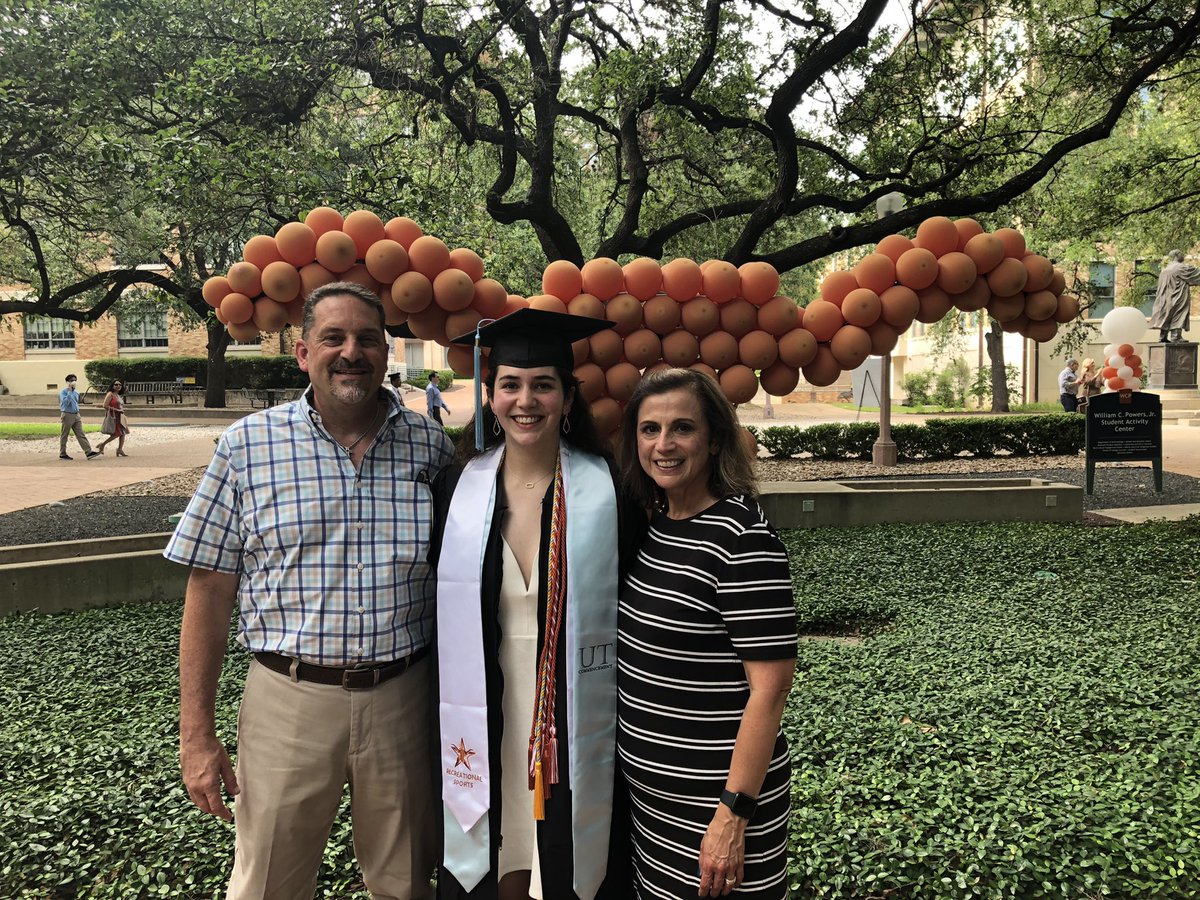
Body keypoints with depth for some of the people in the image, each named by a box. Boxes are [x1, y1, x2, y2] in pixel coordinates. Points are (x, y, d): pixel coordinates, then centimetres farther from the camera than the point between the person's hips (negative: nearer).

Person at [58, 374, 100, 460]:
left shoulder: (76, 392, 14)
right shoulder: (63, 392, -7)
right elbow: (66, 402, -22)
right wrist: (69, 391, -20)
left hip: (76, 416, 6)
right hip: (67, 415, -6)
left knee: (81, 435, -2)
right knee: (64, 435, 4)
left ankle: (89, 452, -10)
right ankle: (62, 454, 12)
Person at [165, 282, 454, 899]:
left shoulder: (430, 447, 0)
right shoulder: (247, 445, -4)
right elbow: (209, 590, -2)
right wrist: (196, 735, -3)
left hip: (403, 700, 1)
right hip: (289, 700, -1)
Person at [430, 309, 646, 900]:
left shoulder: (607, 491, -7)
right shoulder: (456, 489, -1)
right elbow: (439, 609, 7)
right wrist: (450, 718, 6)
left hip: (579, 729, -1)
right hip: (485, 725, 2)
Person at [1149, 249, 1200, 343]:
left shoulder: (1164, 270, 11)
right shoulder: (1182, 268, -9)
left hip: (1164, 299, 7)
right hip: (1178, 299, -7)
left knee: (1165, 318, 8)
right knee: (1177, 317, -6)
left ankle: (1163, 336, 6)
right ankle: (1176, 336, -11)